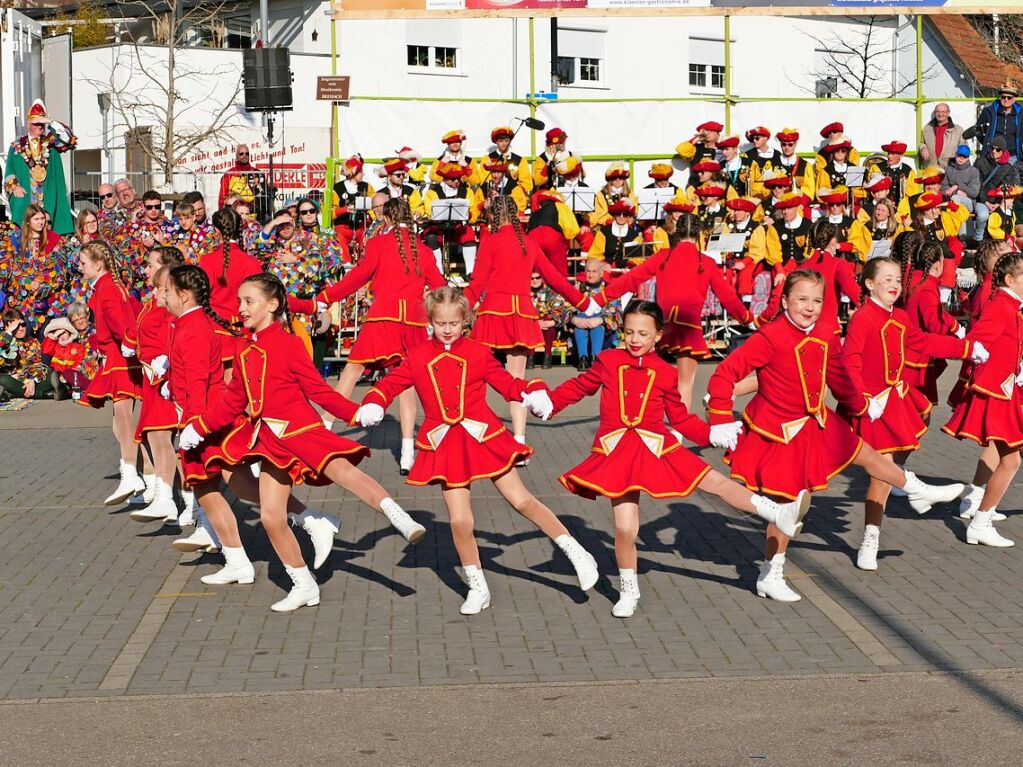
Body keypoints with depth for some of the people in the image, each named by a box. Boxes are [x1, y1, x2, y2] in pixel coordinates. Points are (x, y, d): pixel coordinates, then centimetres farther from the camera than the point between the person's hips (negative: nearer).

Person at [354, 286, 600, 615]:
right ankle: (477, 588, 15)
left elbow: (507, 382, 4)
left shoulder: (478, 353, 0)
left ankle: (577, 554, 10)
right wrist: (372, 405, -11)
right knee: (460, 520, -2)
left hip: (483, 438, -1)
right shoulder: (418, 358, 4)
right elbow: (389, 384, 8)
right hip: (445, 446, 1)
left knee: (522, 501, -1)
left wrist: (533, 393, -14)